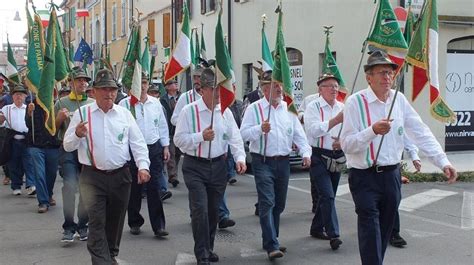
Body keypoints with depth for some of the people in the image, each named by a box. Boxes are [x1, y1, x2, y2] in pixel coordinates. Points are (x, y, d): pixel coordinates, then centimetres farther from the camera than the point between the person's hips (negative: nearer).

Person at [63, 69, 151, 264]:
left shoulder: (124, 114, 5)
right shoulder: (82, 113, 0)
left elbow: (138, 143, 5)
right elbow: (67, 146, 1)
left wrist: (143, 166, -9)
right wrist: (77, 135, -20)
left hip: (120, 176, 3)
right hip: (92, 177, -3)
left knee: (115, 220, 14)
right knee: (97, 221, -11)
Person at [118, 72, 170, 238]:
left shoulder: (155, 103, 9)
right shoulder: (125, 104, -3)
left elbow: (162, 126, 14)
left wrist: (165, 147, 11)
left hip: (154, 149, 2)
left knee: (154, 187, -1)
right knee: (134, 189, 7)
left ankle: (158, 225, 2)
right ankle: (135, 223, 22)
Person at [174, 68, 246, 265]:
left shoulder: (225, 112, 4)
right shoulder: (189, 111, -8)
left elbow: (235, 137, 4)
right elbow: (179, 139, -10)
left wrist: (240, 157, -10)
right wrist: (201, 136, -20)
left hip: (218, 165, 4)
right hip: (195, 167, -4)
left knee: (213, 210, 14)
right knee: (200, 209, -11)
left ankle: (209, 248, 31)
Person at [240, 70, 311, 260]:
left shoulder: (288, 109, 9)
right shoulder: (254, 109, -3)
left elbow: (298, 134, 8)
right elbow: (244, 133, -8)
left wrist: (306, 153, -4)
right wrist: (260, 129, -24)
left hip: (283, 162, 5)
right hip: (263, 161, -5)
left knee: (279, 204, 13)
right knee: (267, 203, -11)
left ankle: (270, 240, 28)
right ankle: (272, 246, -11)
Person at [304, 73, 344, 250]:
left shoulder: (343, 108, 11)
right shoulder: (313, 107, -6)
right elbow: (313, 130, -21)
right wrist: (336, 120, -27)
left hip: (337, 157, 6)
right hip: (319, 157, -6)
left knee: (328, 196, 15)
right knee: (327, 195, -15)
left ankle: (317, 228, 30)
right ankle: (333, 235, -16)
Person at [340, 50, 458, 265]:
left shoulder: (399, 99, 4)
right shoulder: (356, 102, -11)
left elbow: (420, 132, 3)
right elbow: (346, 144, -15)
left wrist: (443, 161, -5)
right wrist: (373, 130, -28)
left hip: (391, 174, 6)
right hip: (364, 176, -5)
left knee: (385, 227, 15)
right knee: (370, 226, -12)